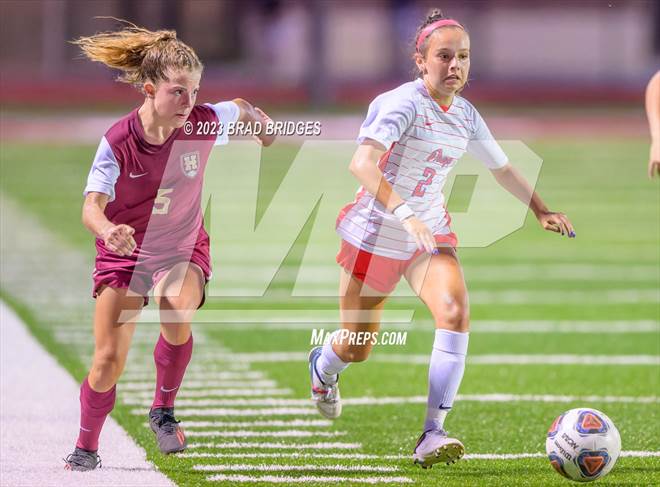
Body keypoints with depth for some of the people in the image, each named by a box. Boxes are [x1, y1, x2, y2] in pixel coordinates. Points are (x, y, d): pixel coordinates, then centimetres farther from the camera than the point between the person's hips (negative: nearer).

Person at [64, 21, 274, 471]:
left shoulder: (205, 123, -18)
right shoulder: (118, 142, -24)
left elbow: (243, 109, 5)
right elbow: (92, 206, -31)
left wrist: (262, 124, 27)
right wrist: (108, 230, -53)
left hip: (183, 248, 1)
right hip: (125, 250, 0)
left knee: (178, 314, -33)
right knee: (109, 359, -6)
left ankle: (164, 410, -8)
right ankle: (86, 449, 19)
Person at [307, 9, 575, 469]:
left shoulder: (465, 115, 0)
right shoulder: (404, 104, -22)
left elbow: (502, 167, 20)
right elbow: (362, 163, -38)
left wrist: (541, 210, 19)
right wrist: (403, 213, -49)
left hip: (430, 234, 5)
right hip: (375, 235, -5)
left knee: (455, 312, -24)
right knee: (356, 349, 8)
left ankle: (432, 436, -23)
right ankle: (322, 368, 48)